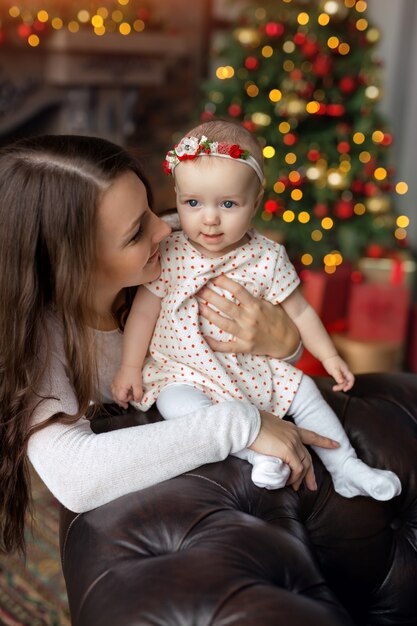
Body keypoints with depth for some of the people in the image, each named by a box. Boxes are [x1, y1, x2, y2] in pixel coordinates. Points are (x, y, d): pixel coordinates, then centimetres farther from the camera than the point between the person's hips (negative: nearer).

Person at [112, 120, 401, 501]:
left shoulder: (267, 258, -9)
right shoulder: (169, 255, -15)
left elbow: (298, 311, 2)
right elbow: (144, 311, -7)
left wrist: (329, 356, 3)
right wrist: (130, 367, -7)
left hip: (253, 367, 3)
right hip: (183, 371, -2)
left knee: (304, 391, -1)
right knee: (176, 402, -32)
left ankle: (347, 469, 13)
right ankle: (253, 450, -27)